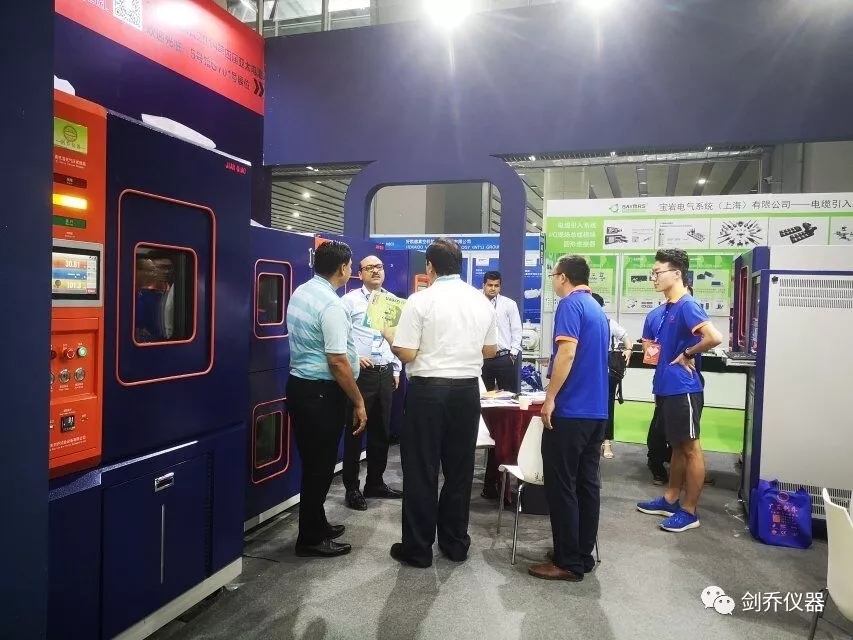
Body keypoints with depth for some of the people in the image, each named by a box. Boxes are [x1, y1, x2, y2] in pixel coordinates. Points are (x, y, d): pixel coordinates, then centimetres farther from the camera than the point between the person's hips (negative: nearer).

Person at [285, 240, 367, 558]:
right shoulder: (331, 304, -20)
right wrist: (358, 402, -14)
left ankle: (316, 525, 34)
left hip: (299, 384, 9)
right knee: (320, 465, 3)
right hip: (321, 392, -9)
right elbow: (337, 362, -23)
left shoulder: (300, 292, 9)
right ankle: (310, 538, 16)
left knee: (312, 462, 19)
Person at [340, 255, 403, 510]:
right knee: (355, 431, 3)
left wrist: (396, 370, 12)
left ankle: (375, 483, 28)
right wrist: (353, 359, -17)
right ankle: (352, 488, 16)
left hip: (385, 373, 5)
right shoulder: (350, 300, -4)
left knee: (382, 431, 14)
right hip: (360, 372, -5)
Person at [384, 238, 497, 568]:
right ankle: (455, 543, 25)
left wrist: (390, 335, 8)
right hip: (467, 390, 5)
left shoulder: (421, 300, -10)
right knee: (460, 469, 14)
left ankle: (418, 548, 14)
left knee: (421, 470, 5)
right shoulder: (482, 301, 6)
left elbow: (406, 353, -12)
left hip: (428, 390, -5)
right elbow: (490, 350, 13)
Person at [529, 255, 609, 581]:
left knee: (561, 485, -1)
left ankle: (568, 562, 5)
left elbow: (568, 352, -22)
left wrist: (550, 398, -18)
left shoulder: (570, 304, -11)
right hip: (596, 409, 9)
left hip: (571, 409, -9)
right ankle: (584, 555, 20)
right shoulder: (598, 309, 16)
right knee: (587, 483, 12)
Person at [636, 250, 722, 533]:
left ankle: (689, 511, 11)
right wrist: (653, 352, 6)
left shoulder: (688, 306, -15)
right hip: (666, 388, 10)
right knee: (677, 447, 18)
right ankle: (670, 499, 29)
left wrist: (687, 355, -16)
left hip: (683, 389, -9)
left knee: (691, 449, 1)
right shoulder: (665, 310, 12)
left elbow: (714, 337, -29)